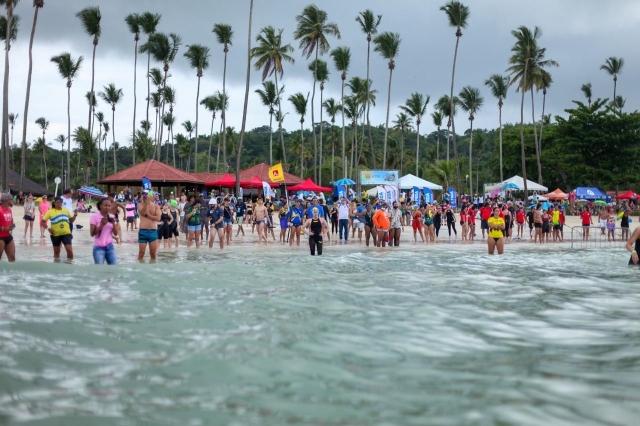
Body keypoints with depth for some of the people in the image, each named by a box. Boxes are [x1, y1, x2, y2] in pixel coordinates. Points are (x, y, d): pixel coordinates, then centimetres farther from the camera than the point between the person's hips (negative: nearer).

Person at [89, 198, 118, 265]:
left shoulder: (111, 217, 8)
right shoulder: (94, 216, -6)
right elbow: (92, 234, -11)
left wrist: (113, 224, -10)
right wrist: (102, 224, -19)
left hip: (110, 246, 5)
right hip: (99, 247, -5)